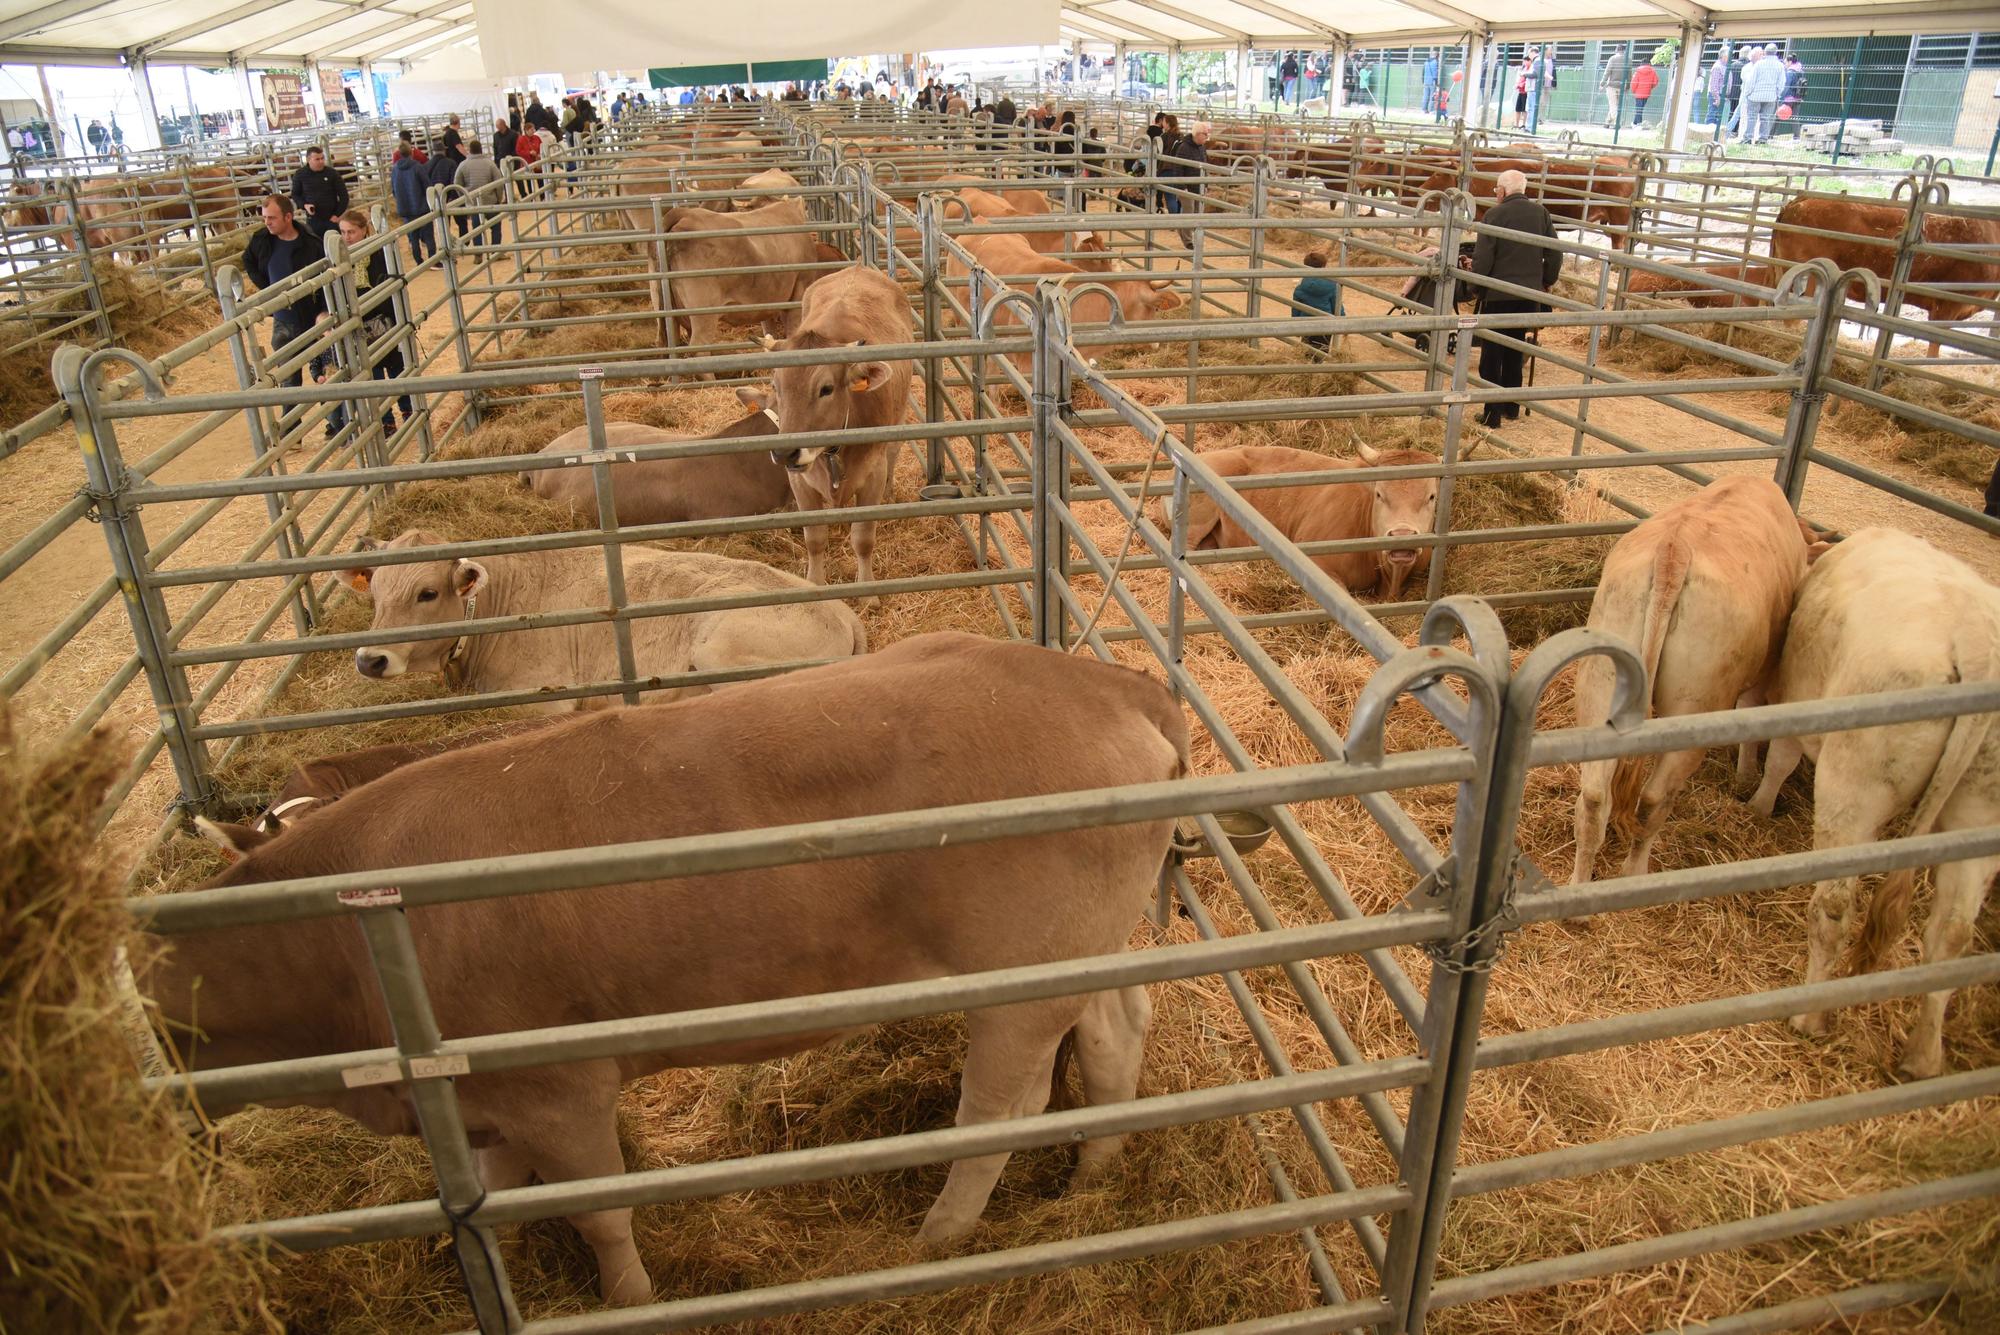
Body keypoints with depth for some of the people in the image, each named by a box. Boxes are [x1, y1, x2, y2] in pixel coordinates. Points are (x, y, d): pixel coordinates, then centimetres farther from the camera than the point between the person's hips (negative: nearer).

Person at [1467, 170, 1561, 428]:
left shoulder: (1496, 214, -10)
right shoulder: (1541, 213, 5)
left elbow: (1483, 257, -12)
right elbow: (1555, 255, 9)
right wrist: (1547, 281, 23)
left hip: (1498, 294, -5)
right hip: (1529, 294, 5)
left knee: (1492, 354, 3)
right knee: (1515, 351, 18)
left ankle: (1492, 414, 0)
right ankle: (1511, 406, 26)